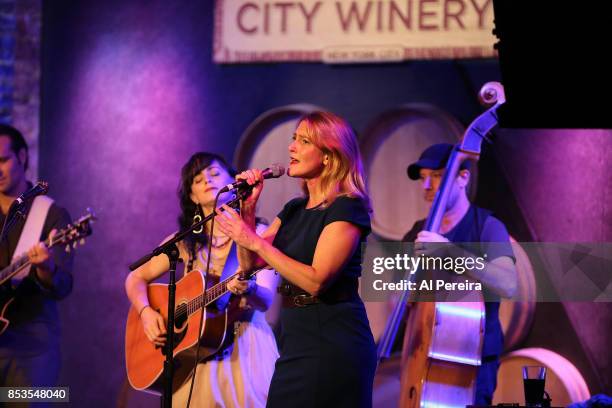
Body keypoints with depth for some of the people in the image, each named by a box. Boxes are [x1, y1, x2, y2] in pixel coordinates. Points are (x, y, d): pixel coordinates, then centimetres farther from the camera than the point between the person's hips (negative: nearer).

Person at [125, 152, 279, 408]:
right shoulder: (185, 242, 7)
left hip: (245, 350, -2)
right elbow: (136, 279, 13)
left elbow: (265, 301, -13)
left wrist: (246, 288, -35)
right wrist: (146, 313, -6)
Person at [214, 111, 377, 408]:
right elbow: (251, 264, 13)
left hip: (332, 346, -8)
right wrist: (247, 208, 1)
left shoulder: (346, 208, -11)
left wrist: (255, 241, -18)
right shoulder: (294, 209, 14)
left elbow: (316, 280, -20)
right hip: (295, 343, 8)